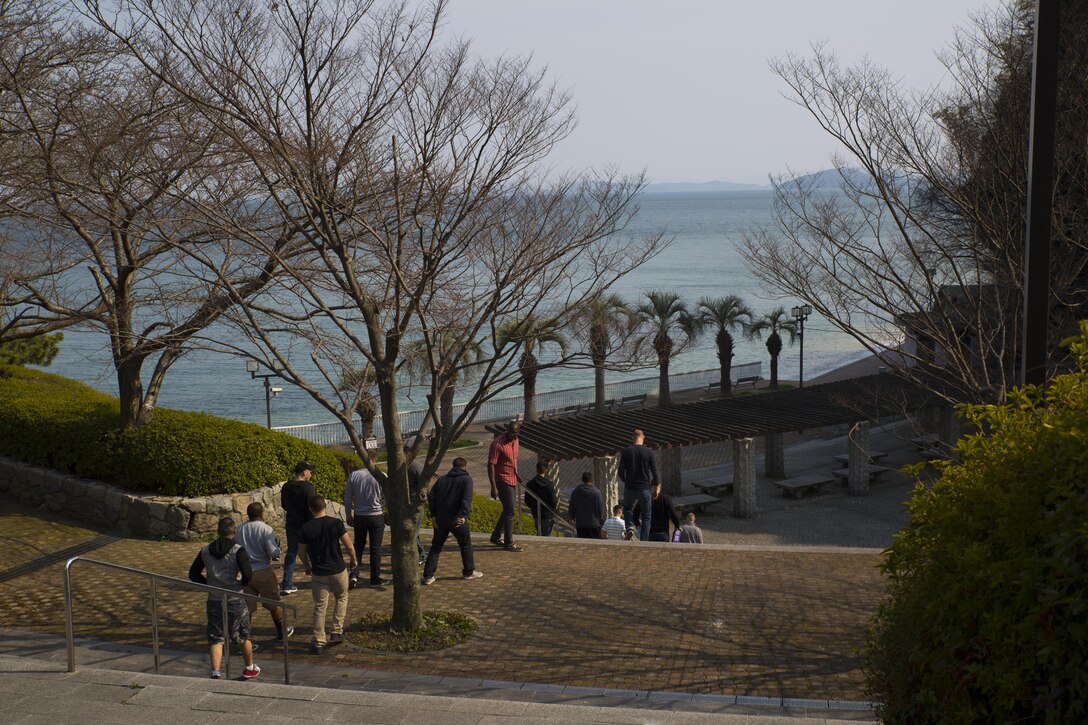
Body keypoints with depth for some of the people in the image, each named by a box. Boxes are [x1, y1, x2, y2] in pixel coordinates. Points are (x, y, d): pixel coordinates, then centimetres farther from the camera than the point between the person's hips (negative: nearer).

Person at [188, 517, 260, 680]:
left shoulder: (205, 551, 1)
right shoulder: (238, 550, -13)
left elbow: (193, 574, 6)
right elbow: (248, 574, -22)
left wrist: (209, 585, 13)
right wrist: (241, 583, -1)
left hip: (214, 602, 2)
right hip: (235, 601, -2)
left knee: (215, 638, 6)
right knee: (243, 636, 16)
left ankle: (215, 672, -9)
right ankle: (250, 668, 31)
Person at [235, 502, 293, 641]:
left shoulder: (240, 529, 1)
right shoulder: (266, 529, -14)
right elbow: (274, 553, -18)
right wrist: (278, 547, 4)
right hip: (263, 572, -4)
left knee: (248, 606, 9)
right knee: (274, 603, 13)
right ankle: (281, 631, 27)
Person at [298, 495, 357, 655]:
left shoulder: (306, 527, -8)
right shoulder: (336, 523, -11)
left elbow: (301, 552, 1)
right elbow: (349, 546, -9)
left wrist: (307, 567, 20)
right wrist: (354, 559, 10)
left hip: (319, 574, 0)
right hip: (338, 570, 0)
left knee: (319, 607, 7)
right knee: (341, 597, 24)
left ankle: (318, 642, 3)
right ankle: (337, 632, 20)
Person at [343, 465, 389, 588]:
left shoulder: (353, 475, -7)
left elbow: (347, 498, 0)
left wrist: (348, 516, 14)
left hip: (359, 517, 2)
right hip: (376, 516, -2)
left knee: (358, 545, 19)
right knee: (375, 548, 9)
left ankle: (354, 575, 6)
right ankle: (375, 579, 17)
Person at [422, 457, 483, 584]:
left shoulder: (442, 479, 12)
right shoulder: (466, 479, -2)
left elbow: (431, 497, 6)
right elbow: (466, 499, -18)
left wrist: (433, 515, 5)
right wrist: (463, 515, -23)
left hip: (440, 520, 4)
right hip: (457, 520, -4)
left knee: (436, 547, 11)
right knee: (466, 545, 14)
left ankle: (428, 576, 6)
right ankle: (469, 572, 22)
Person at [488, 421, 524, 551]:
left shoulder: (515, 441, 5)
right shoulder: (498, 444, -21)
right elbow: (491, 465, -21)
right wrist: (493, 487, -23)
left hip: (512, 481, 9)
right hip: (503, 481, -9)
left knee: (509, 509, 17)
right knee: (510, 511, -8)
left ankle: (496, 537, 30)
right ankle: (508, 543, 0)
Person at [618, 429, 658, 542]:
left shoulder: (626, 451, -4)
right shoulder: (649, 452, -6)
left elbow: (621, 470, -3)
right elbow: (654, 471, -5)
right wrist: (656, 484, 8)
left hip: (630, 487, 1)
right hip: (645, 488, -1)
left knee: (628, 508, 23)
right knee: (646, 515, 11)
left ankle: (629, 527, -2)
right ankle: (644, 539, 6)